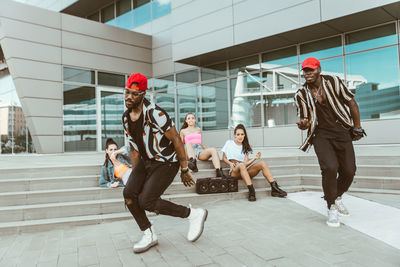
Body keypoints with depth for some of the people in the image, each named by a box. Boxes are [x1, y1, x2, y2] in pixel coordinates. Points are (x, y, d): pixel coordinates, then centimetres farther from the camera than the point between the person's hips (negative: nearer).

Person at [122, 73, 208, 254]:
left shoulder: (155, 114, -23)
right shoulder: (126, 117, 3)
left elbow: (176, 140, -18)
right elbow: (134, 149, 13)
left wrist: (184, 170, -14)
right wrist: (135, 176, 16)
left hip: (166, 163, -7)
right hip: (146, 161, 8)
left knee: (146, 201, -14)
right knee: (129, 193, -7)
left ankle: (194, 214, 3)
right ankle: (149, 235, 12)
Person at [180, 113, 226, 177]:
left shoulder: (198, 129, 28)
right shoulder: (183, 131, 20)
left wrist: (206, 149, 23)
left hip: (200, 151, 3)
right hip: (190, 153, -3)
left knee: (213, 150, -30)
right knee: (188, 143, -38)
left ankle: (219, 172, -47)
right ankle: (193, 162, -64)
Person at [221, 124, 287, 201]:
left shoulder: (245, 147, 20)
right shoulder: (229, 143, 13)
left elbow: (246, 163, 6)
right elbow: (224, 158, 12)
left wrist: (255, 158, -10)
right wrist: (230, 163, -7)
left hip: (245, 170, 4)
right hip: (235, 171, -4)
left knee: (262, 163, -23)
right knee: (241, 165, -40)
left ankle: (274, 188, -29)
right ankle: (251, 191, -48)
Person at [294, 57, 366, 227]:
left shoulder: (333, 82, -1)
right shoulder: (301, 95, -1)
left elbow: (351, 102, 7)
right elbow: (305, 121, 2)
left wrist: (357, 128, 6)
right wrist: (303, 125, -23)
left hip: (342, 131, 2)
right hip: (320, 135, -1)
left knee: (349, 171, -2)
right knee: (330, 167, -22)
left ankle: (337, 197, 30)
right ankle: (331, 207, -1)